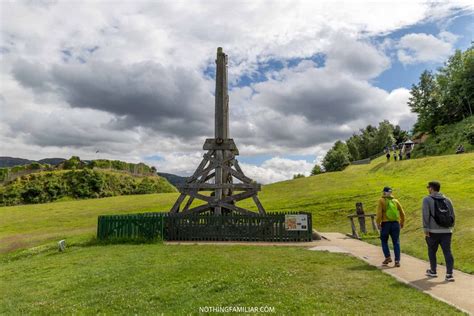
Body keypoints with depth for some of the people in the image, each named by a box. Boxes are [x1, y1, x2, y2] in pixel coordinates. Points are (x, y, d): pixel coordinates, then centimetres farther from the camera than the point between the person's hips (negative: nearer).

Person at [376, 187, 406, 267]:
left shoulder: (381, 201, -3)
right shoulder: (395, 201, 8)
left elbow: (379, 213, -12)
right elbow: (402, 213, 12)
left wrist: (378, 223, -7)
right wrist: (402, 222, 22)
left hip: (385, 223, -3)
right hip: (395, 223, 3)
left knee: (384, 241, 15)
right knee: (396, 242, 6)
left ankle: (387, 257, 8)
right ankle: (397, 261, 4)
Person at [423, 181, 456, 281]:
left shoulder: (427, 200, -4)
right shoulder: (447, 200, 10)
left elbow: (425, 216, -12)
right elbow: (452, 215, 12)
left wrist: (426, 230, -9)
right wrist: (450, 227, 21)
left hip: (433, 231, -3)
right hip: (447, 231, 4)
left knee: (432, 251, 12)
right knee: (447, 252, 3)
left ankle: (433, 271, 23)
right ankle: (449, 274, -2)